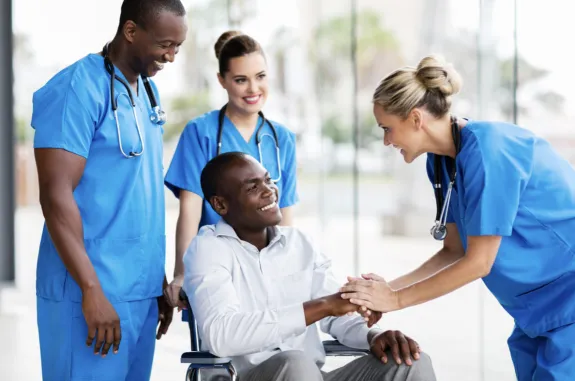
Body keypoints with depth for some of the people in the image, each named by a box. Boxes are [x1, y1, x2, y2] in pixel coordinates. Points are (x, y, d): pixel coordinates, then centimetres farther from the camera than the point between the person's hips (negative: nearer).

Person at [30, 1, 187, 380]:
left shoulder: (149, 92, 13)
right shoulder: (78, 89, -12)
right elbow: (56, 195, -17)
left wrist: (160, 278, 17)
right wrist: (92, 290, -19)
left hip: (141, 289, 8)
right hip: (91, 292, -7)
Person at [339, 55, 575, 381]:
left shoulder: (486, 150, -25)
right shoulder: (441, 160, 2)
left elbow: (478, 262, -22)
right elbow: (455, 251, 7)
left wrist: (396, 299, -15)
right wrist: (390, 287, -6)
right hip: (537, 300, 8)